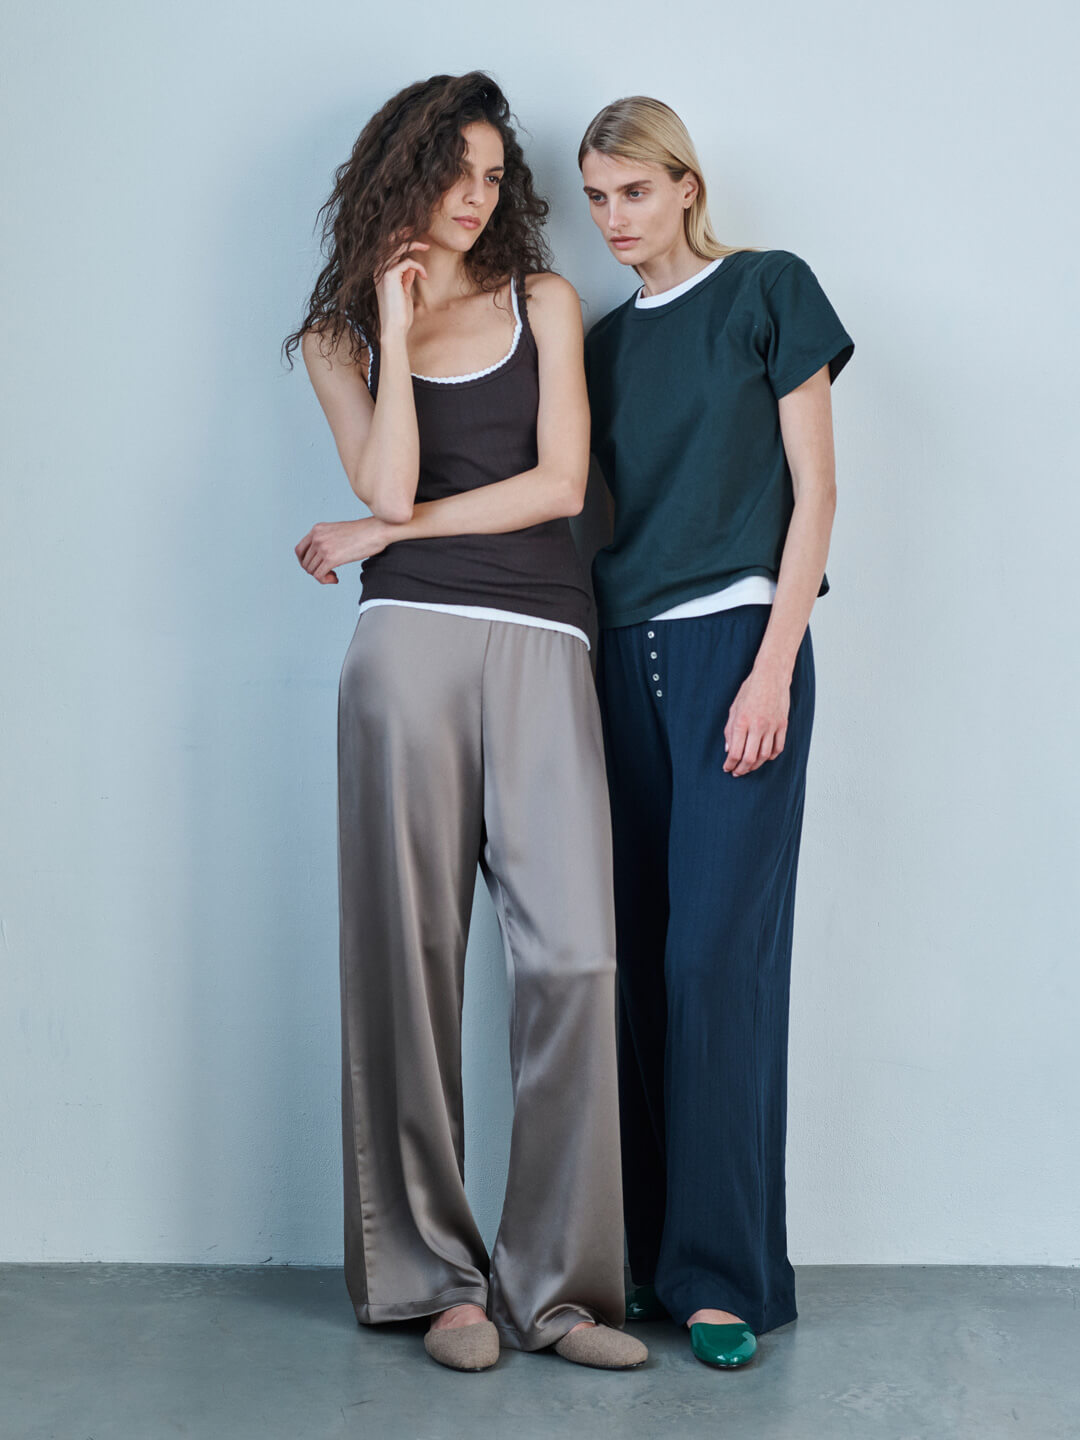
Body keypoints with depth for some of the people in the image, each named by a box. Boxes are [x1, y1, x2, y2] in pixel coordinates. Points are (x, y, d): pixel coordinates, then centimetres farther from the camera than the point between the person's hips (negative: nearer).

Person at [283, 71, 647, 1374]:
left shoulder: (542, 302, 17)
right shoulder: (339, 335, 16)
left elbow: (561, 484, 4)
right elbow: (390, 484, -2)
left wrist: (386, 533, 4)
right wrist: (394, 320, 1)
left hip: (542, 645, 0)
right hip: (411, 643, 0)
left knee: (573, 952, -11)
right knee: (412, 950, -1)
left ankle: (556, 1279, -3)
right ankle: (436, 1271, 8)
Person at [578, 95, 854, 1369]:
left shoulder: (766, 291, 3)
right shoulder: (604, 342, 18)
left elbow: (813, 488, -2)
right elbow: (589, 508, 16)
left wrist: (773, 666, -11)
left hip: (735, 639, -5)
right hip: (624, 654, 5)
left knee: (716, 951, -10)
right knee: (635, 954, 1)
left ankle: (725, 1274, -3)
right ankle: (641, 1255, 8)